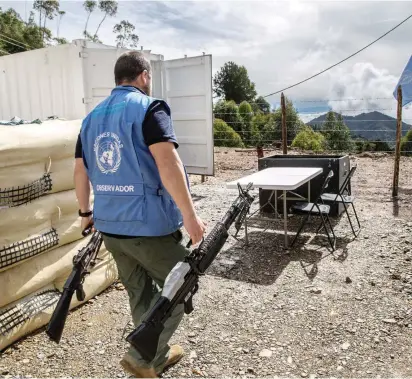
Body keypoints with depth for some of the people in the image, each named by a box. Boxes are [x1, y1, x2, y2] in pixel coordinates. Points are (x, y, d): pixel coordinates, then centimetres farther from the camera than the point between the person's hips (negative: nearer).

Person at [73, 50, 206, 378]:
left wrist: (86, 212, 27)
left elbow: (80, 172, 16)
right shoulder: (149, 107, -9)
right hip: (149, 225, -7)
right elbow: (167, 162, -23)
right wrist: (189, 214, -22)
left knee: (140, 292, 20)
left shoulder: (92, 117, 13)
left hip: (109, 225, 8)